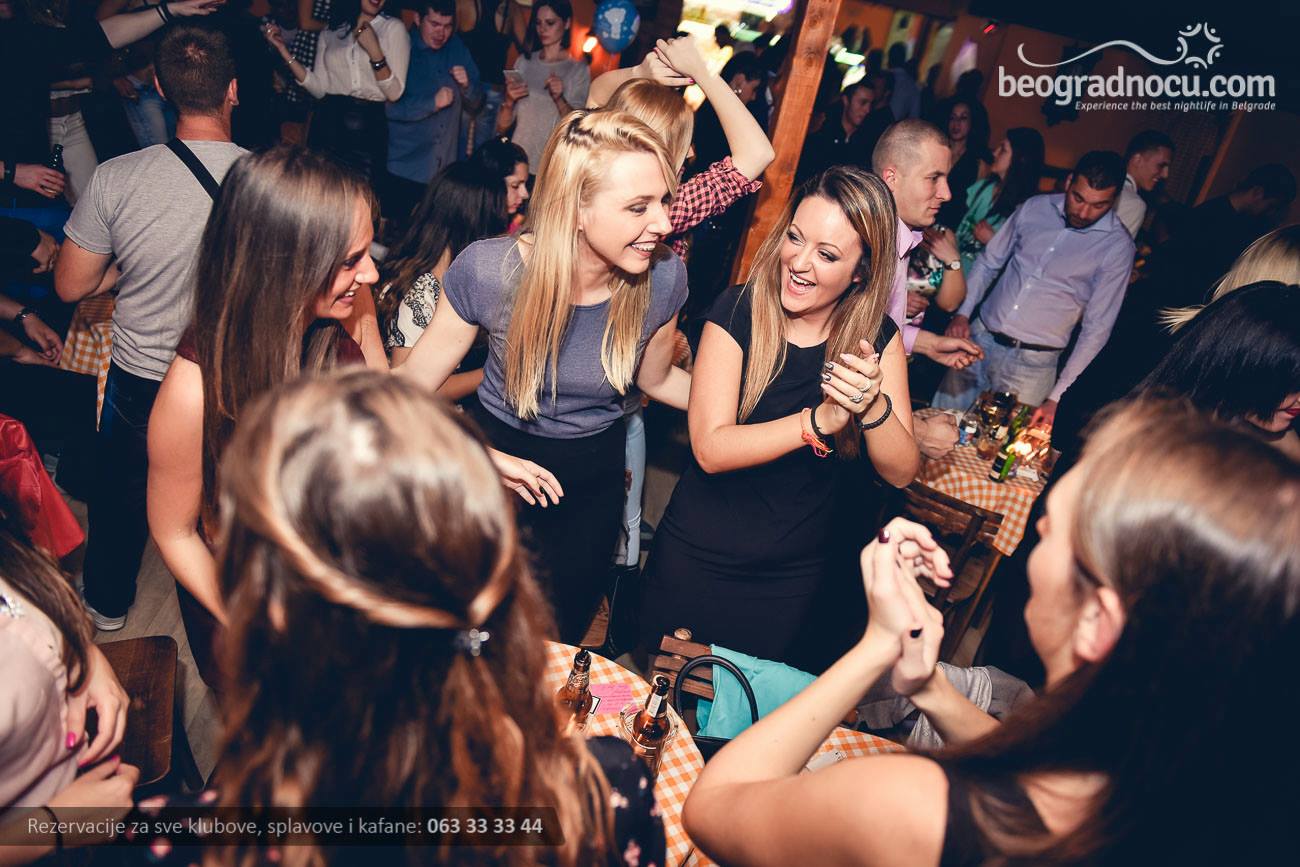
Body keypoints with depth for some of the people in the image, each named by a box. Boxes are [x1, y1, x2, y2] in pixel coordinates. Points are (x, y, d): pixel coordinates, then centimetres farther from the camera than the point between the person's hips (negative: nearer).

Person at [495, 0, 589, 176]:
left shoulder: (578, 69, 1)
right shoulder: (524, 62, 10)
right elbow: (502, 127, 8)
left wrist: (559, 99, -22)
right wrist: (509, 100, -12)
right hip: (519, 161, 3)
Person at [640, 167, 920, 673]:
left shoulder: (877, 335, -6)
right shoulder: (739, 312, -14)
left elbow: (901, 473, -11)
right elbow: (710, 449, -23)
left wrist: (874, 405, -30)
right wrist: (820, 420, -34)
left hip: (804, 577, 2)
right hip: (702, 561, -2)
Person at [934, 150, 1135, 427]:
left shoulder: (1117, 245, -8)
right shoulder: (1034, 208, 1)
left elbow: (1096, 328, -7)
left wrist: (1057, 397, -13)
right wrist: (962, 313, -2)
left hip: (1032, 362, -3)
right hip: (979, 338, 3)